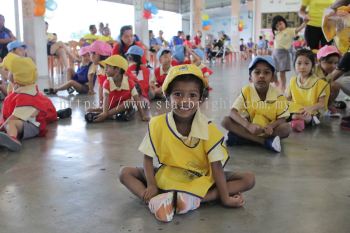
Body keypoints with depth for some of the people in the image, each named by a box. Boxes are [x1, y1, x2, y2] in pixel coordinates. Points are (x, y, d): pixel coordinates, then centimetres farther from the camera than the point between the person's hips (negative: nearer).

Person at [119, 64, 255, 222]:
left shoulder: (209, 129, -17)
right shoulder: (157, 124, -15)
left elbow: (216, 166, -15)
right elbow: (148, 158, -7)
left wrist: (225, 198, -19)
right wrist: (151, 185, -18)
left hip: (201, 179, 0)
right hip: (167, 176, 1)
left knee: (249, 179, -19)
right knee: (125, 173, -14)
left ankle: (194, 199, -33)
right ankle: (157, 202, -35)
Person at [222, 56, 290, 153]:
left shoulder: (278, 95, -13)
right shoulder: (246, 91, -14)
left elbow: (282, 119, -9)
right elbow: (233, 112, -20)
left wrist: (271, 126, -32)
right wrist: (248, 126, -36)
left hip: (268, 129, 0)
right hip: (250, 128, 0)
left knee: (286, 128, -29)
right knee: (226, 121, -23)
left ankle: (244, 137, -22)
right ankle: (266, 141, -28)